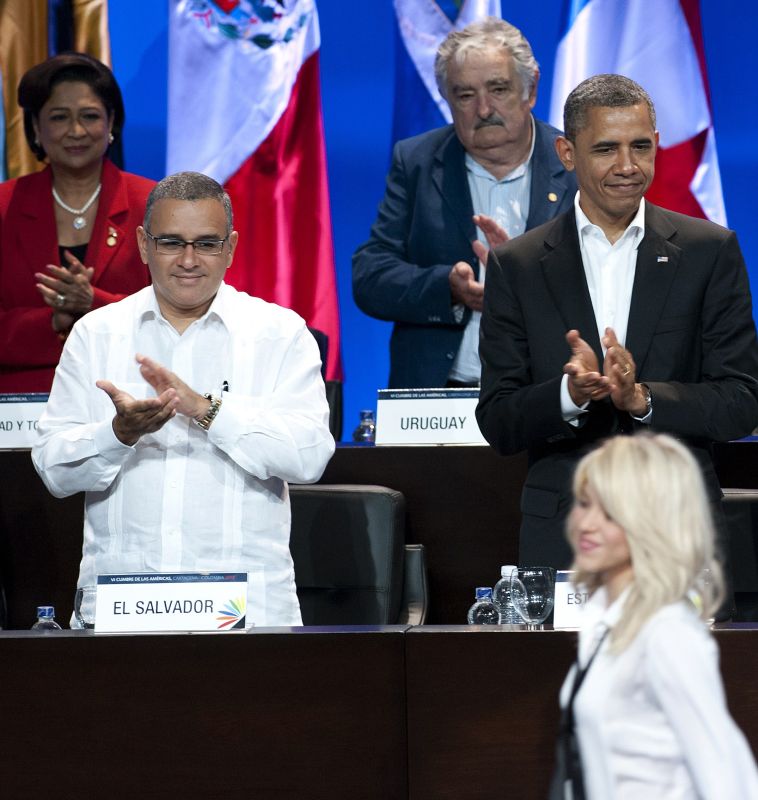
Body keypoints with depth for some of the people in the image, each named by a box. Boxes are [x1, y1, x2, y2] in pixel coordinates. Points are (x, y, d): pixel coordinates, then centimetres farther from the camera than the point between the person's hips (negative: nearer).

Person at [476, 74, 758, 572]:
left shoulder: (711, 251, 3)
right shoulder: (517, 266, 4)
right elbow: (498, 425, 1)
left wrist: (641, 396, -18)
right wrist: (570, 394, -19)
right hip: (561, 538, 0)